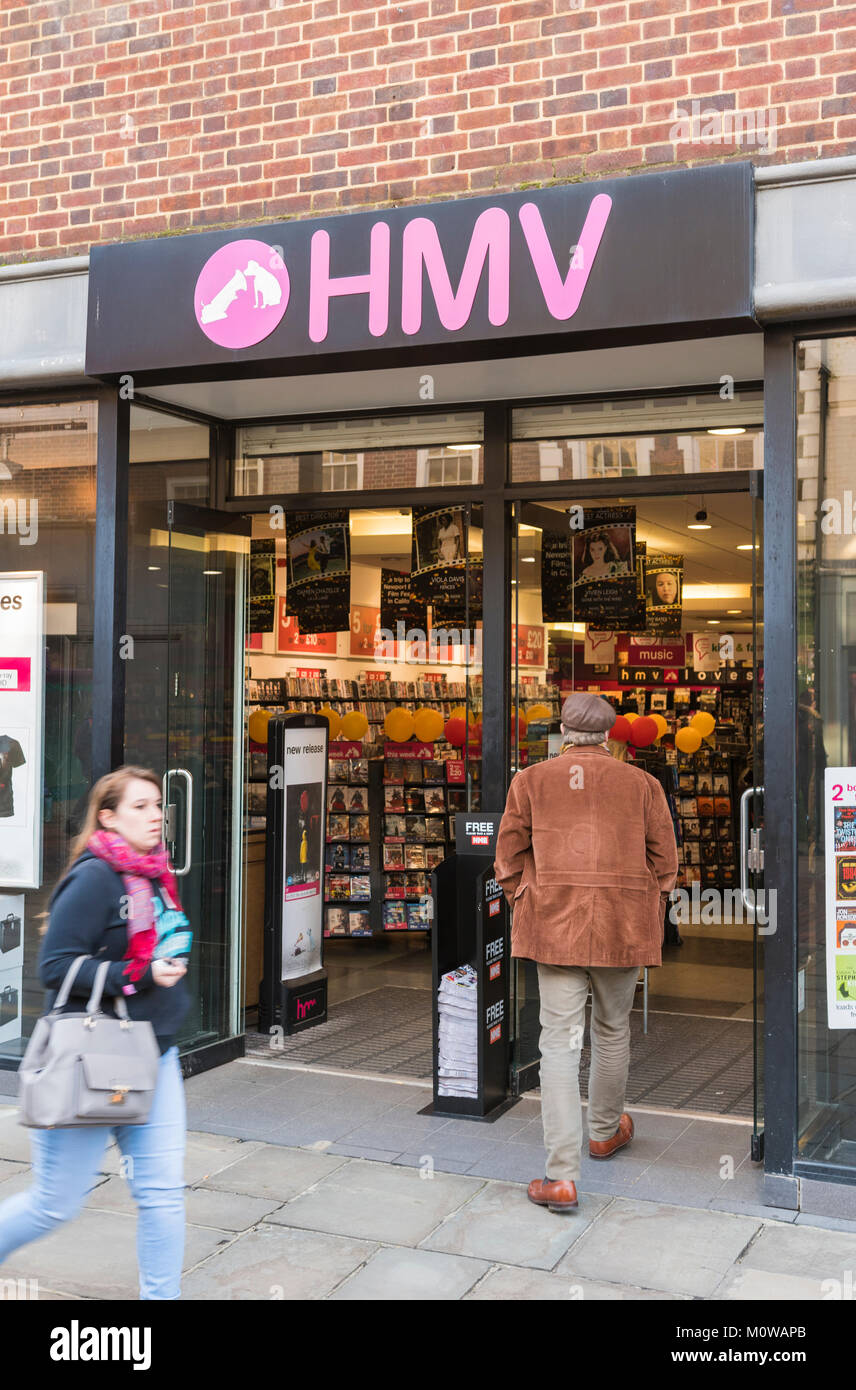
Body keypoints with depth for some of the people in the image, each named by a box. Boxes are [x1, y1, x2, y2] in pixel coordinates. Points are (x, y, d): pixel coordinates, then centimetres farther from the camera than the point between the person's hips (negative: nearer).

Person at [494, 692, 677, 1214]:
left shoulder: (530, 781, 2)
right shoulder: (642, 784, 2)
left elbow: (509, 859, 5)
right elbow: (665, 861, 6)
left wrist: (527, 906, 17)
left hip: (554, 929, -1)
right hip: (623, 929, 1)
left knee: (560, 1041, -1)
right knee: (613, 1031, 20)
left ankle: (562, 1175, -6)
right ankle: (605, 1131, 41)